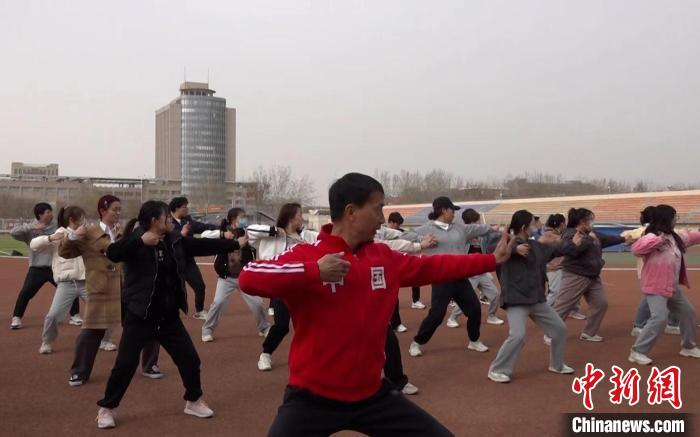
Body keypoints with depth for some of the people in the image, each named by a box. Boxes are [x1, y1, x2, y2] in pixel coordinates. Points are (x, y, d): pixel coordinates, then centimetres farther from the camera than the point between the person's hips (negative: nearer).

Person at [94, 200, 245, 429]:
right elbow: (113, 254, -30)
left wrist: (236, 244, 14)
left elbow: (203, 245, 11)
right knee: (125, 364, -2)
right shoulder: (136, 240, -13)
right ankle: (106, 409, 19)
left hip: (169, 316, 6)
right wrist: (141, 241, -39)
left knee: (189, 358, 10)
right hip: (140, 316, -6)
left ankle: (193, 401, 30)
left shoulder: (174, 240, 4)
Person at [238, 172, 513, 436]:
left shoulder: (385, 258, 5)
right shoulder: (306, 255, -14)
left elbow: (432, 267, 16)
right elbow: (248, 278, -26)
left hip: (372, 393, 6)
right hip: (312, 397, -5)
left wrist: (492, 259, 18)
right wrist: (314, 271, -34)